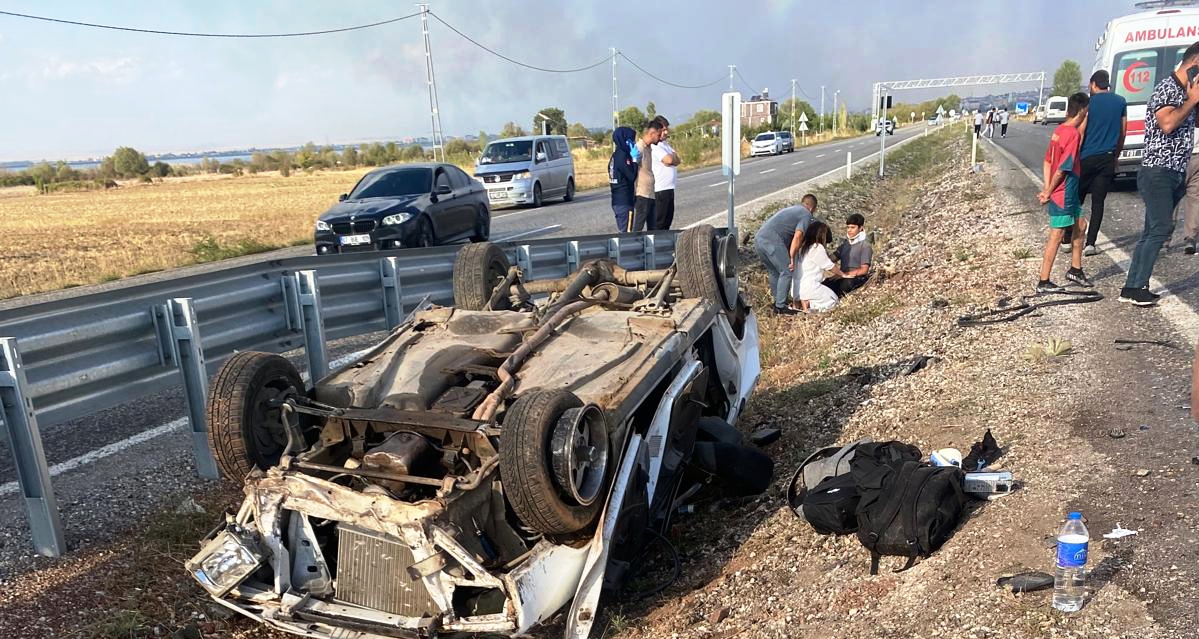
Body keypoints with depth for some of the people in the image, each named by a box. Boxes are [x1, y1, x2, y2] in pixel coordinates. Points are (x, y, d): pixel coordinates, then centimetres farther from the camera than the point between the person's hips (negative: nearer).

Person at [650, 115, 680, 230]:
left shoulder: (666, 144, 17)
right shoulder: (654, 146, -13)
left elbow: (677, 160, 9)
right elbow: (669, 160, -23)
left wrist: (672, 159, -12)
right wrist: (673, 157, -1)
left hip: (669, 188, 9)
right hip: (659, 190, -9)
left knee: (668, 220, 14)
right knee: (658, 223, -5)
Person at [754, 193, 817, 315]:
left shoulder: (791, 209, 31)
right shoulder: (806, 215, 6)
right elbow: (797, 236, -9)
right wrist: (792, 258, -8)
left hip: (758, 238, 9)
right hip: (772, 241, -8)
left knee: (773, 272, 20)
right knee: (786, 272, -1)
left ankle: (778, 302, 28)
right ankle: (780, 307, -1)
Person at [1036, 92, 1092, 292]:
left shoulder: (1059, 130, 7)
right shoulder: (1073, 134, -19)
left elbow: (1047, 161, 9)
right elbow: (1061, 169, -20)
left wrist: (1047, 189, 4)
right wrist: (1048, 193, -11)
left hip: (1069, 194, 9)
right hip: (1063, 195, -9)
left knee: (1080, 225, 20)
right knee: (1056, 236, -3)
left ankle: (1075, 270, 31)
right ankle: (1043, 283, 2)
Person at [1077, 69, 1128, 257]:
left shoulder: (1089, 103, -5)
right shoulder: (1121, 102, 7)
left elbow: (1080, 132, -8)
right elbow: (1123, 132, 13)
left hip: (1087, 157, -3)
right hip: (1108, 159, 3)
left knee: (1077, 199, 7)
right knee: (1098, 202, 5)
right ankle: (1090, 243, 2)